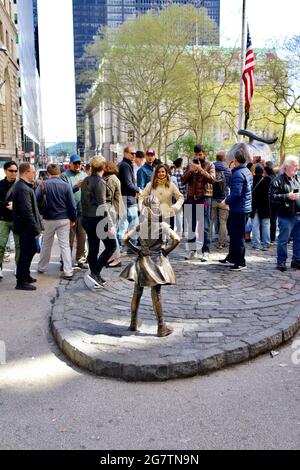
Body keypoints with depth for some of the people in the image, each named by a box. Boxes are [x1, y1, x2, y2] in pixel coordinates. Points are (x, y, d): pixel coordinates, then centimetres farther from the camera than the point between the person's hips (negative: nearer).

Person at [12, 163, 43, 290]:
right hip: (26, 228, -10)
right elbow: (27, 212, -25)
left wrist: (36, 227, 17)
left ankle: (25, 276, 33)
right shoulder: (23, 189, -21)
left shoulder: (21, 186, 13)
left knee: (30, 250, 20)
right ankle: (21, 282, 8)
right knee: (26, 253, -1)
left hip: (25, 227, 10)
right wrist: (36, 229, -21)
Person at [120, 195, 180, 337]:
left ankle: (133, 323, 22)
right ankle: (161, 326, 9)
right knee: (156, 294, 3)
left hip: (142, 261, 2)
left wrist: (136, 249, 2)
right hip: (157, 261, -2)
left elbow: (125, 239, -9)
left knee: (137, 292, 14)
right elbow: (176, 239, -20)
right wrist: (166, 250, -5)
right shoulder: (162, 226, -12)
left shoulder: (139, 226, -5)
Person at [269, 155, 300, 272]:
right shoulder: (278, 180, -8)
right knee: (283, 240, 1)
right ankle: (281, 262, 12)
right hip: (286, 217, -6)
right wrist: (287, 196, -20)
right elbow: (273, 197, -16)